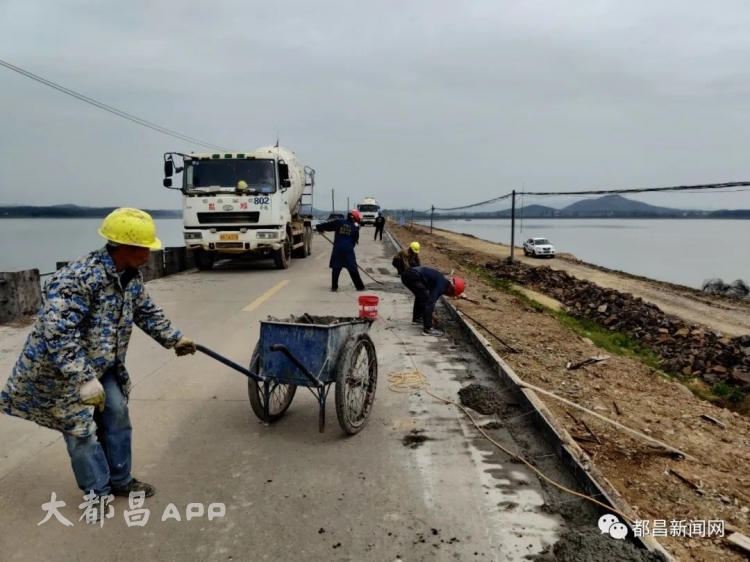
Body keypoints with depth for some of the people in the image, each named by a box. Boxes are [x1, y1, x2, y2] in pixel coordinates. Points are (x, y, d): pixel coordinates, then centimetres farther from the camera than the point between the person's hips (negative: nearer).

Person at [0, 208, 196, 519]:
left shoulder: (132, 276, -4)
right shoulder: (78, 278, -33)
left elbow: (146, 312, 13)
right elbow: (58, 333, -35)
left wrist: (174, 338, 15)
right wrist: (84, 379, -37)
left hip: (103, 364, 9)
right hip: (62, 369, -8)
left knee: (117, 415, 12)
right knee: (82, 429, 1)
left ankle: (120, 480, 29)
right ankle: (98, 491, 19)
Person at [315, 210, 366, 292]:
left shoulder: (338, 222, 6)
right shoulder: (355, 228, 4)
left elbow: (328, 225, 12)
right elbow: (355, 239, 11)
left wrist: (319, 227, 27)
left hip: (338, 249, 2)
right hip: (348, 250, -2)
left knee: (336, 268, 10)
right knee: (353, 269, 3)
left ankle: (334, 287, 9)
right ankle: (360, 287, 8)